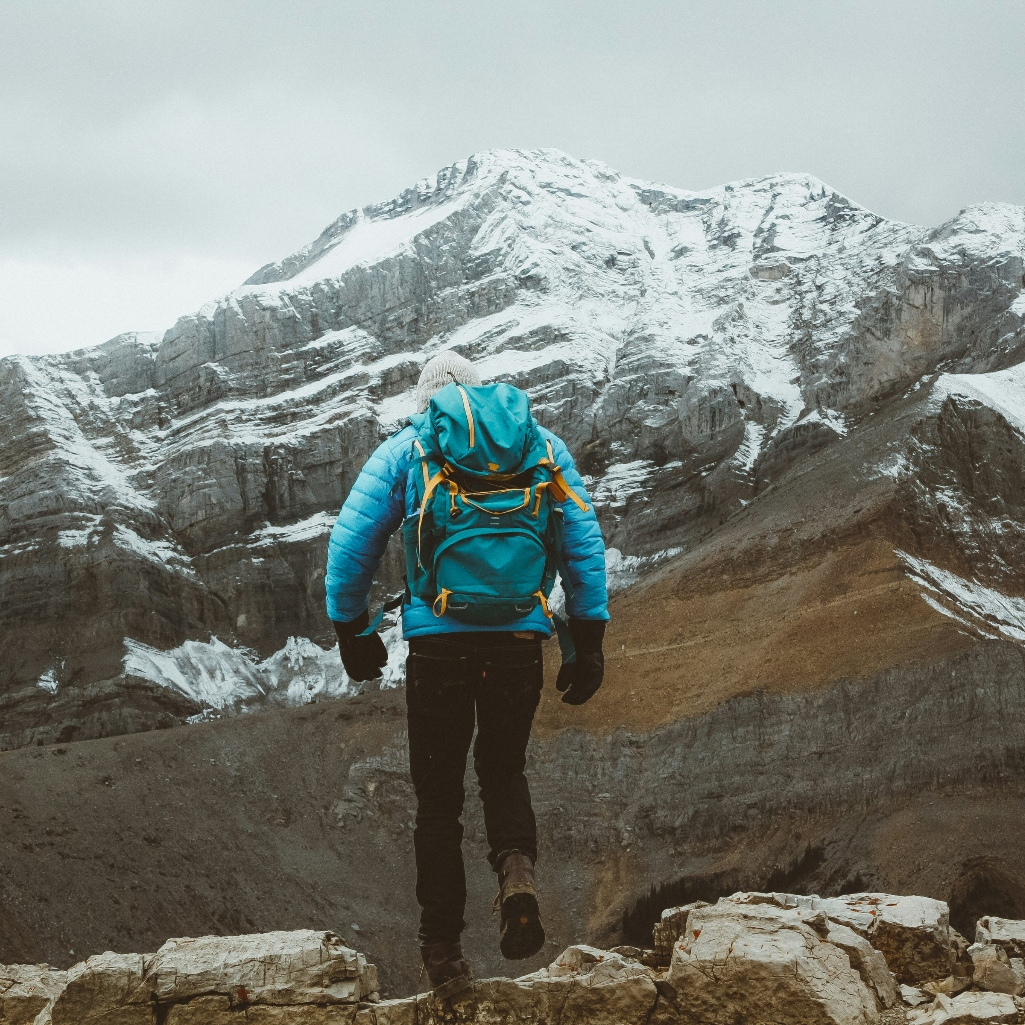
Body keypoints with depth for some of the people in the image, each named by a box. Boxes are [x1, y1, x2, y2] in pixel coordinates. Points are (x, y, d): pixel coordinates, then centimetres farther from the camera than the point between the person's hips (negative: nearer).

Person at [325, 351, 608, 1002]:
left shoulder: (404, 450, 7)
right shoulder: (541, 445, 12)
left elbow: (351, 543, 3)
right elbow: (585, 541, 6)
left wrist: (353, 631, 14)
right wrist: (588, 642, 9)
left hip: (437, 640, -1)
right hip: (521, 640, 1)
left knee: (439, 795, 11)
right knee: (504, 768, 22)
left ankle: (443, 950, 9)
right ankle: (517, 869, -8)